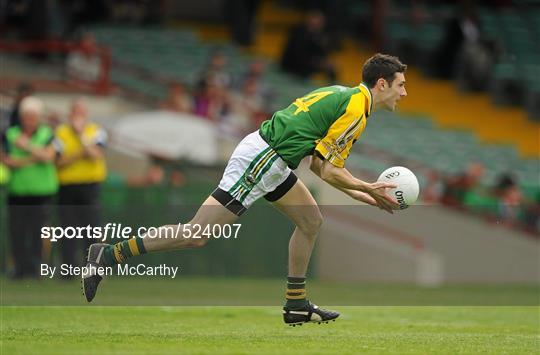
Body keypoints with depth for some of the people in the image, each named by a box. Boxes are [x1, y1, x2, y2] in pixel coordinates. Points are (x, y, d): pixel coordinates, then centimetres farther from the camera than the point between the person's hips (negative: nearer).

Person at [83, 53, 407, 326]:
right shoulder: (355, 109, -11)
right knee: (198, 234, -11)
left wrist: (363, 195, 21)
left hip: (271, 161, 10)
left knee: (311, 221, 15)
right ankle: (109, 255, -8)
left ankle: (296, 304, 21)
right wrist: (368, 190, 1)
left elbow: (320, 164, 22)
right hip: (260, 161, -10)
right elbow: (329, 171, -12)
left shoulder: (343, 95, 19)